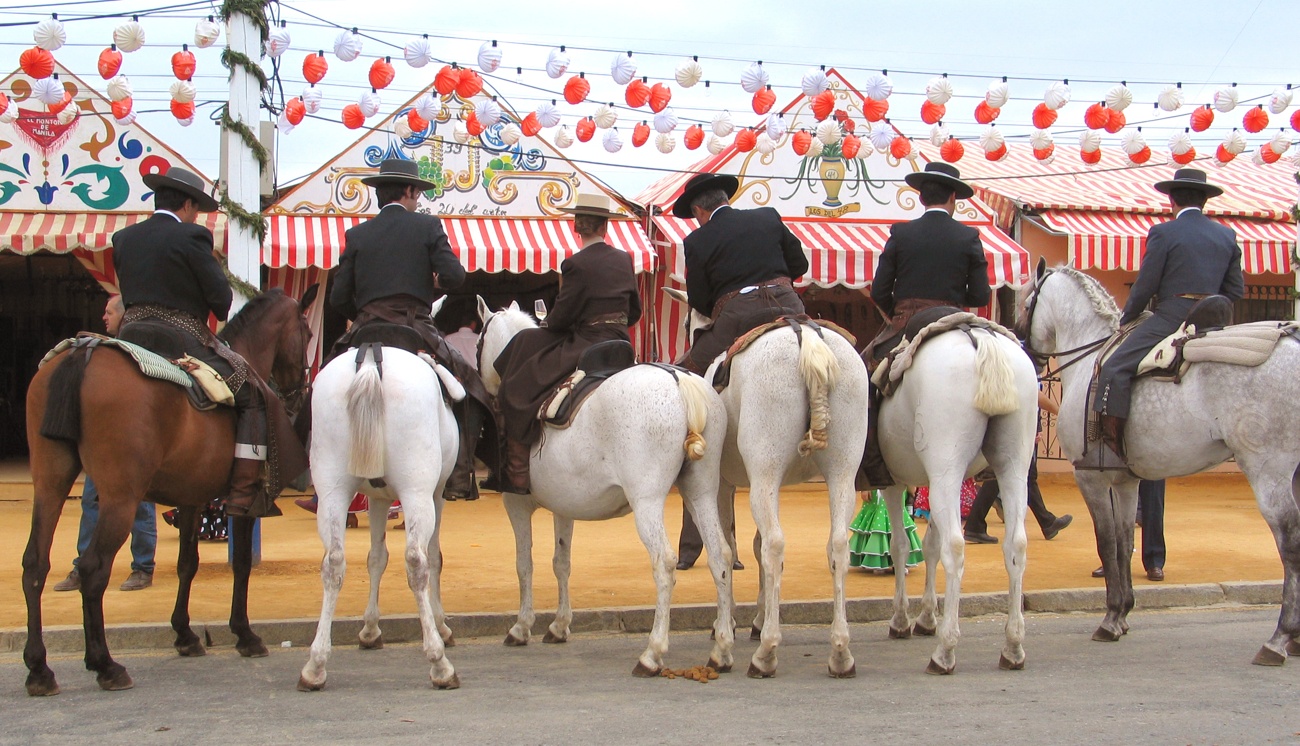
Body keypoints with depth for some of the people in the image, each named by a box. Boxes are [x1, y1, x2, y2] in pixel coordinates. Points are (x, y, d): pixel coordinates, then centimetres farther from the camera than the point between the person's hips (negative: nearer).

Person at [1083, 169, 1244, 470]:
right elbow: (1236, 290, 14)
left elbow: (1145, 287, -4)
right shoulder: (1228, 236, 13)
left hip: (1171, 318, -7)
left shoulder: (1163, 233, -3)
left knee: (1115, 368, -10)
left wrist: (1127, 318, 11)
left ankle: (1111, 448, -20)